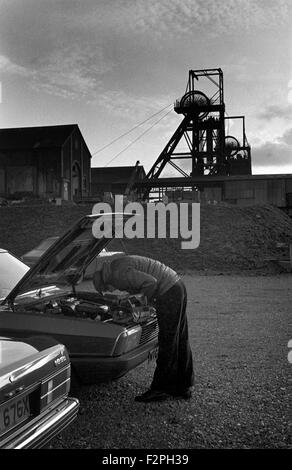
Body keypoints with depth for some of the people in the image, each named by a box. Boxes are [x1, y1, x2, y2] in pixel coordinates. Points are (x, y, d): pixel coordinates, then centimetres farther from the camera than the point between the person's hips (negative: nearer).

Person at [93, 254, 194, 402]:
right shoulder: (121, 262, 17)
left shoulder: (120, 273, -14)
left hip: (169, 293, -10)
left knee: (167, 342, -3)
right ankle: (183, 387, 22)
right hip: (177, 286, 10)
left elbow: (151, 282, -24)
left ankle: (162, 389, 6)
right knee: (180, 341, 14)